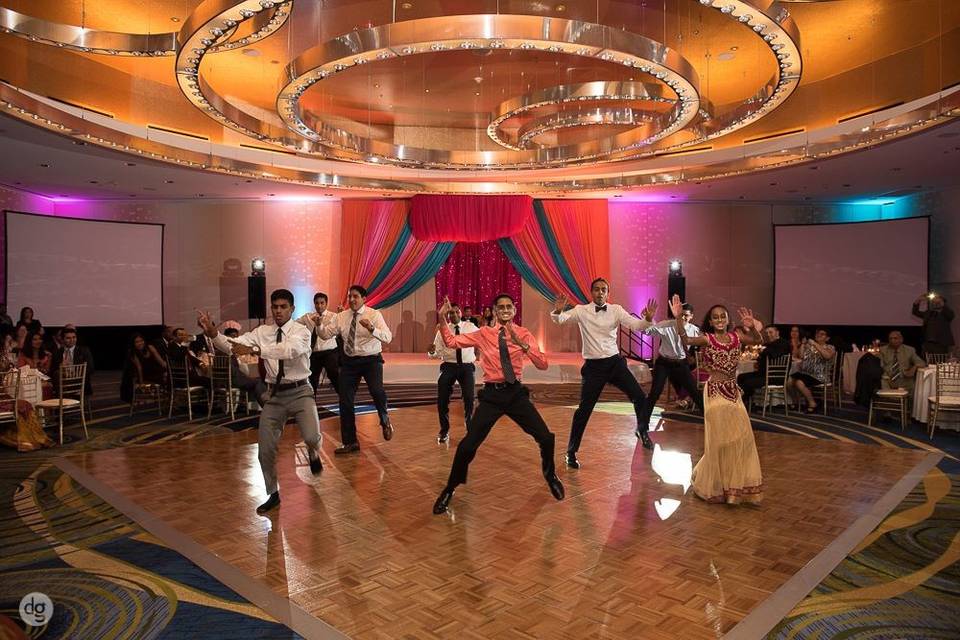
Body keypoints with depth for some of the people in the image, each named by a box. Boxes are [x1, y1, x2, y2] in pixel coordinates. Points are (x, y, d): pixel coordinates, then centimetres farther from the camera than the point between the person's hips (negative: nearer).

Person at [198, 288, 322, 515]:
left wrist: (254, 349, -40)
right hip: (274, 394, 4)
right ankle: (273, 494, 29)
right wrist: (212, 332, -26)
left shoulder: (301, 331, -9)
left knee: (312, 437, -24)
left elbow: (289, 350, -31)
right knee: (265, 449, 6)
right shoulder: (262, 332, 4)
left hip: (299, 392, -4)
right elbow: (232, 345, -8)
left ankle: (313, 453, 16)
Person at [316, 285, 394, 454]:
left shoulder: (374, 314, -8)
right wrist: (318, 325, -20)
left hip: (371, 360, -4)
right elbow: (325, 335, 0)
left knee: (376, 391, -27)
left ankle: (385, 421, 7)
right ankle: (350, 442, 19)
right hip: (349, 361, 4)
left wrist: (371, 329, -38)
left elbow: (388, 338, -21)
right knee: (345, 401, 3)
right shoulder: (341, 317, 4)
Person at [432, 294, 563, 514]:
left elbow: (543, 365, -12)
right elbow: (451, 342, 4)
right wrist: (442, 319, -9)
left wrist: (521, 344, -26)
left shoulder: (523, 334, -1)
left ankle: (550, 475, 30)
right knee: (468, 445, -4)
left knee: (546, 438, -4)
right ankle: (449, 490, 20)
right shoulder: (484, 334, 3)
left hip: (516, 393, 0)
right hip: (491, 394, 0)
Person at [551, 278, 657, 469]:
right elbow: (560, 319, -14)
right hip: (593, 366, -2)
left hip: (615, 362, 2)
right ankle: (571, 452, 13)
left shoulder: (616, 310, 1)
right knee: (584, 410, -1)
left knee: (640, 397, -1)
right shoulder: (581, 311, -4)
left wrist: (648, 319, -28)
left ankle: (642, 430, 32)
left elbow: (636, 325, -7)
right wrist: (557, 311, -38)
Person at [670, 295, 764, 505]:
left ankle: (735, 484, 29)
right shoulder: (707, 339, -10)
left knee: (741, 437, 9)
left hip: (734, 392, 5)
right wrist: (679, 319, -42)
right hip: (715, 393, -5)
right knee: (719, 439, 2)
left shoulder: (736, 336, 4)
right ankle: (713, 485, 24)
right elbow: (686, 340, -28)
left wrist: (752, 327, -29)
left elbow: (758, 340, -10)